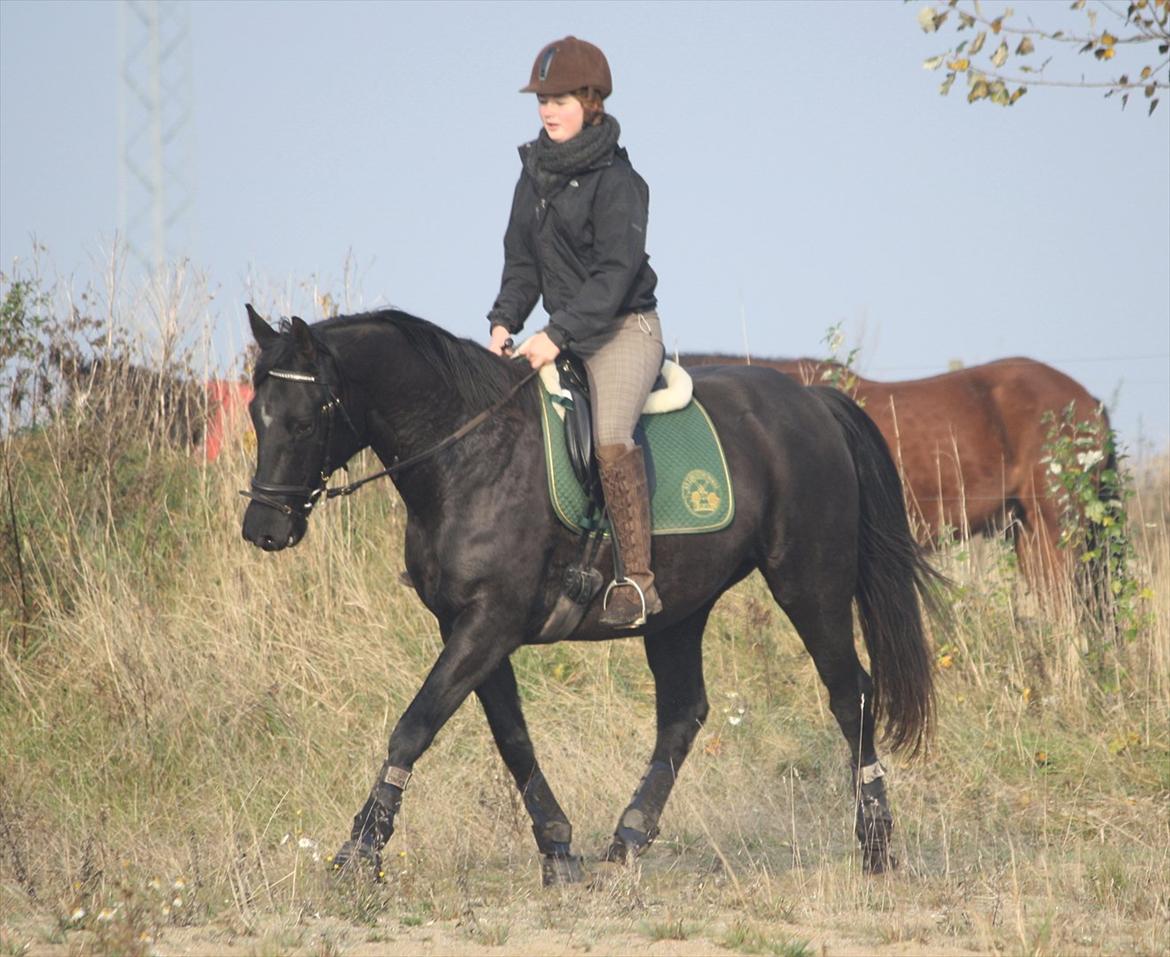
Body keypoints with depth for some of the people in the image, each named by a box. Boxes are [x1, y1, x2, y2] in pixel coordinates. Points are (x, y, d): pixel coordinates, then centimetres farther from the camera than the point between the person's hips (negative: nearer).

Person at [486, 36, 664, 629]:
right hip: (568, 334, 9)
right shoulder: (535, 175, 10)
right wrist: (505, 322, -3)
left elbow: (616, 272, -19)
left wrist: (557, 335, -24)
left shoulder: (614, 180, -13)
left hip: (625, 329, -9)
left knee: (610, 434, -30)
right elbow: (522, 262, 14)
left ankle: (637, 579, -30)